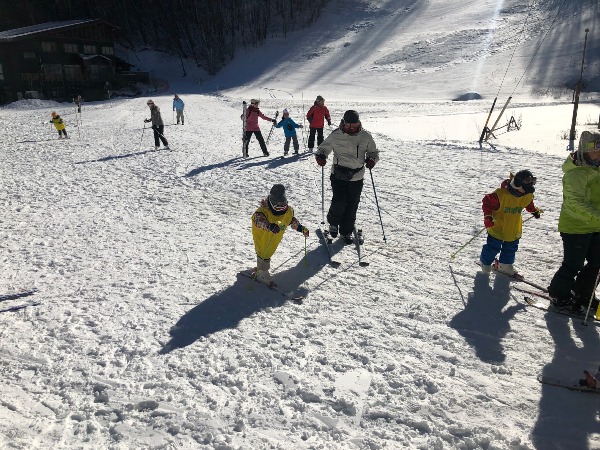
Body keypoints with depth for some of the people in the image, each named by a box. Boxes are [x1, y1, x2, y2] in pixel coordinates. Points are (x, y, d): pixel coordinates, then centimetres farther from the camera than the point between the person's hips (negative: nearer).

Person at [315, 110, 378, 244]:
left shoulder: (365, 136, 1)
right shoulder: (336, 135, -4)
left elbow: (373, 152, 13)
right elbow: (323, 147, 6)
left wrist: (372, 159, -10)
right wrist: (320, 155, -17)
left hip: (357, 177, 2)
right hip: (339, 174, -2)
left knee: (352, 206, 7)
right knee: (339, 202, -12)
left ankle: (346, 232, 26)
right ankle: (333, 223, 20)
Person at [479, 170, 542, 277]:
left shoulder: (528, 195, -8)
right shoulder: (501, 194, -29)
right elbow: (487, 202, -20)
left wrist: (535, 210, 10)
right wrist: (488, 217, -25)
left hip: (514, 230, 6)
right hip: (497, 227, -6)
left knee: (511, 248, 19)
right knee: (493, 247, 5)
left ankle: (505, 265, 39)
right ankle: (485, 262, 31)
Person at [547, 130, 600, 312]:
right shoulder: (576, 173, -23)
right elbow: (575, 202, -37)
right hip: (575, 227, -9)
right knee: (573, 265, 1)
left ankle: (583, 294, 35)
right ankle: (559, 295, 22)